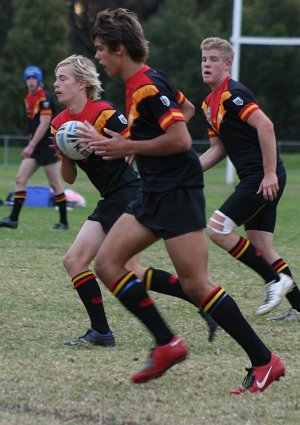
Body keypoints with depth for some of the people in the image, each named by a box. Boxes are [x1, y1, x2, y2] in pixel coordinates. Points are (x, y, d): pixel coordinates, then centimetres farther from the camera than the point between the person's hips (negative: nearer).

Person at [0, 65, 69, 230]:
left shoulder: (45, 97, -13)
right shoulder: (28, 98, 12)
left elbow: (44, 124, -19)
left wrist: (31, 146, -22)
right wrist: (30, 146, 17)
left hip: (48, 145, -8)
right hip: (35, 147, 8)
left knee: (55, 184, -2)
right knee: (20, 179, 0)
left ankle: (64, 222, 6)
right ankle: (13, 219, -1)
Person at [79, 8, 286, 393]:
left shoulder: (148, 87, -17)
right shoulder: (137, 86, 13)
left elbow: (180, 139, -24)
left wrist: (128, 146, -15)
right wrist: (127, 146, 19)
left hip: (178, 194, -10)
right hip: (154, 195, 10)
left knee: (194, 283, -12)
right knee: (106, 262, 3)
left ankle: (264, 361, -6)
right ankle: (167, 344, 5)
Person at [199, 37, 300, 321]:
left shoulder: (232, 93, -12)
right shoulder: (209, 103, 18)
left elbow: (265, 126, -22)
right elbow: (218, 149, 24)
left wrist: (270, 173, -24)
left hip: (264, 178, -9)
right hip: (254, 179, 9)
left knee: (218, 229, -11)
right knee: (260, 246, 8)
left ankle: (276, 279, -6)